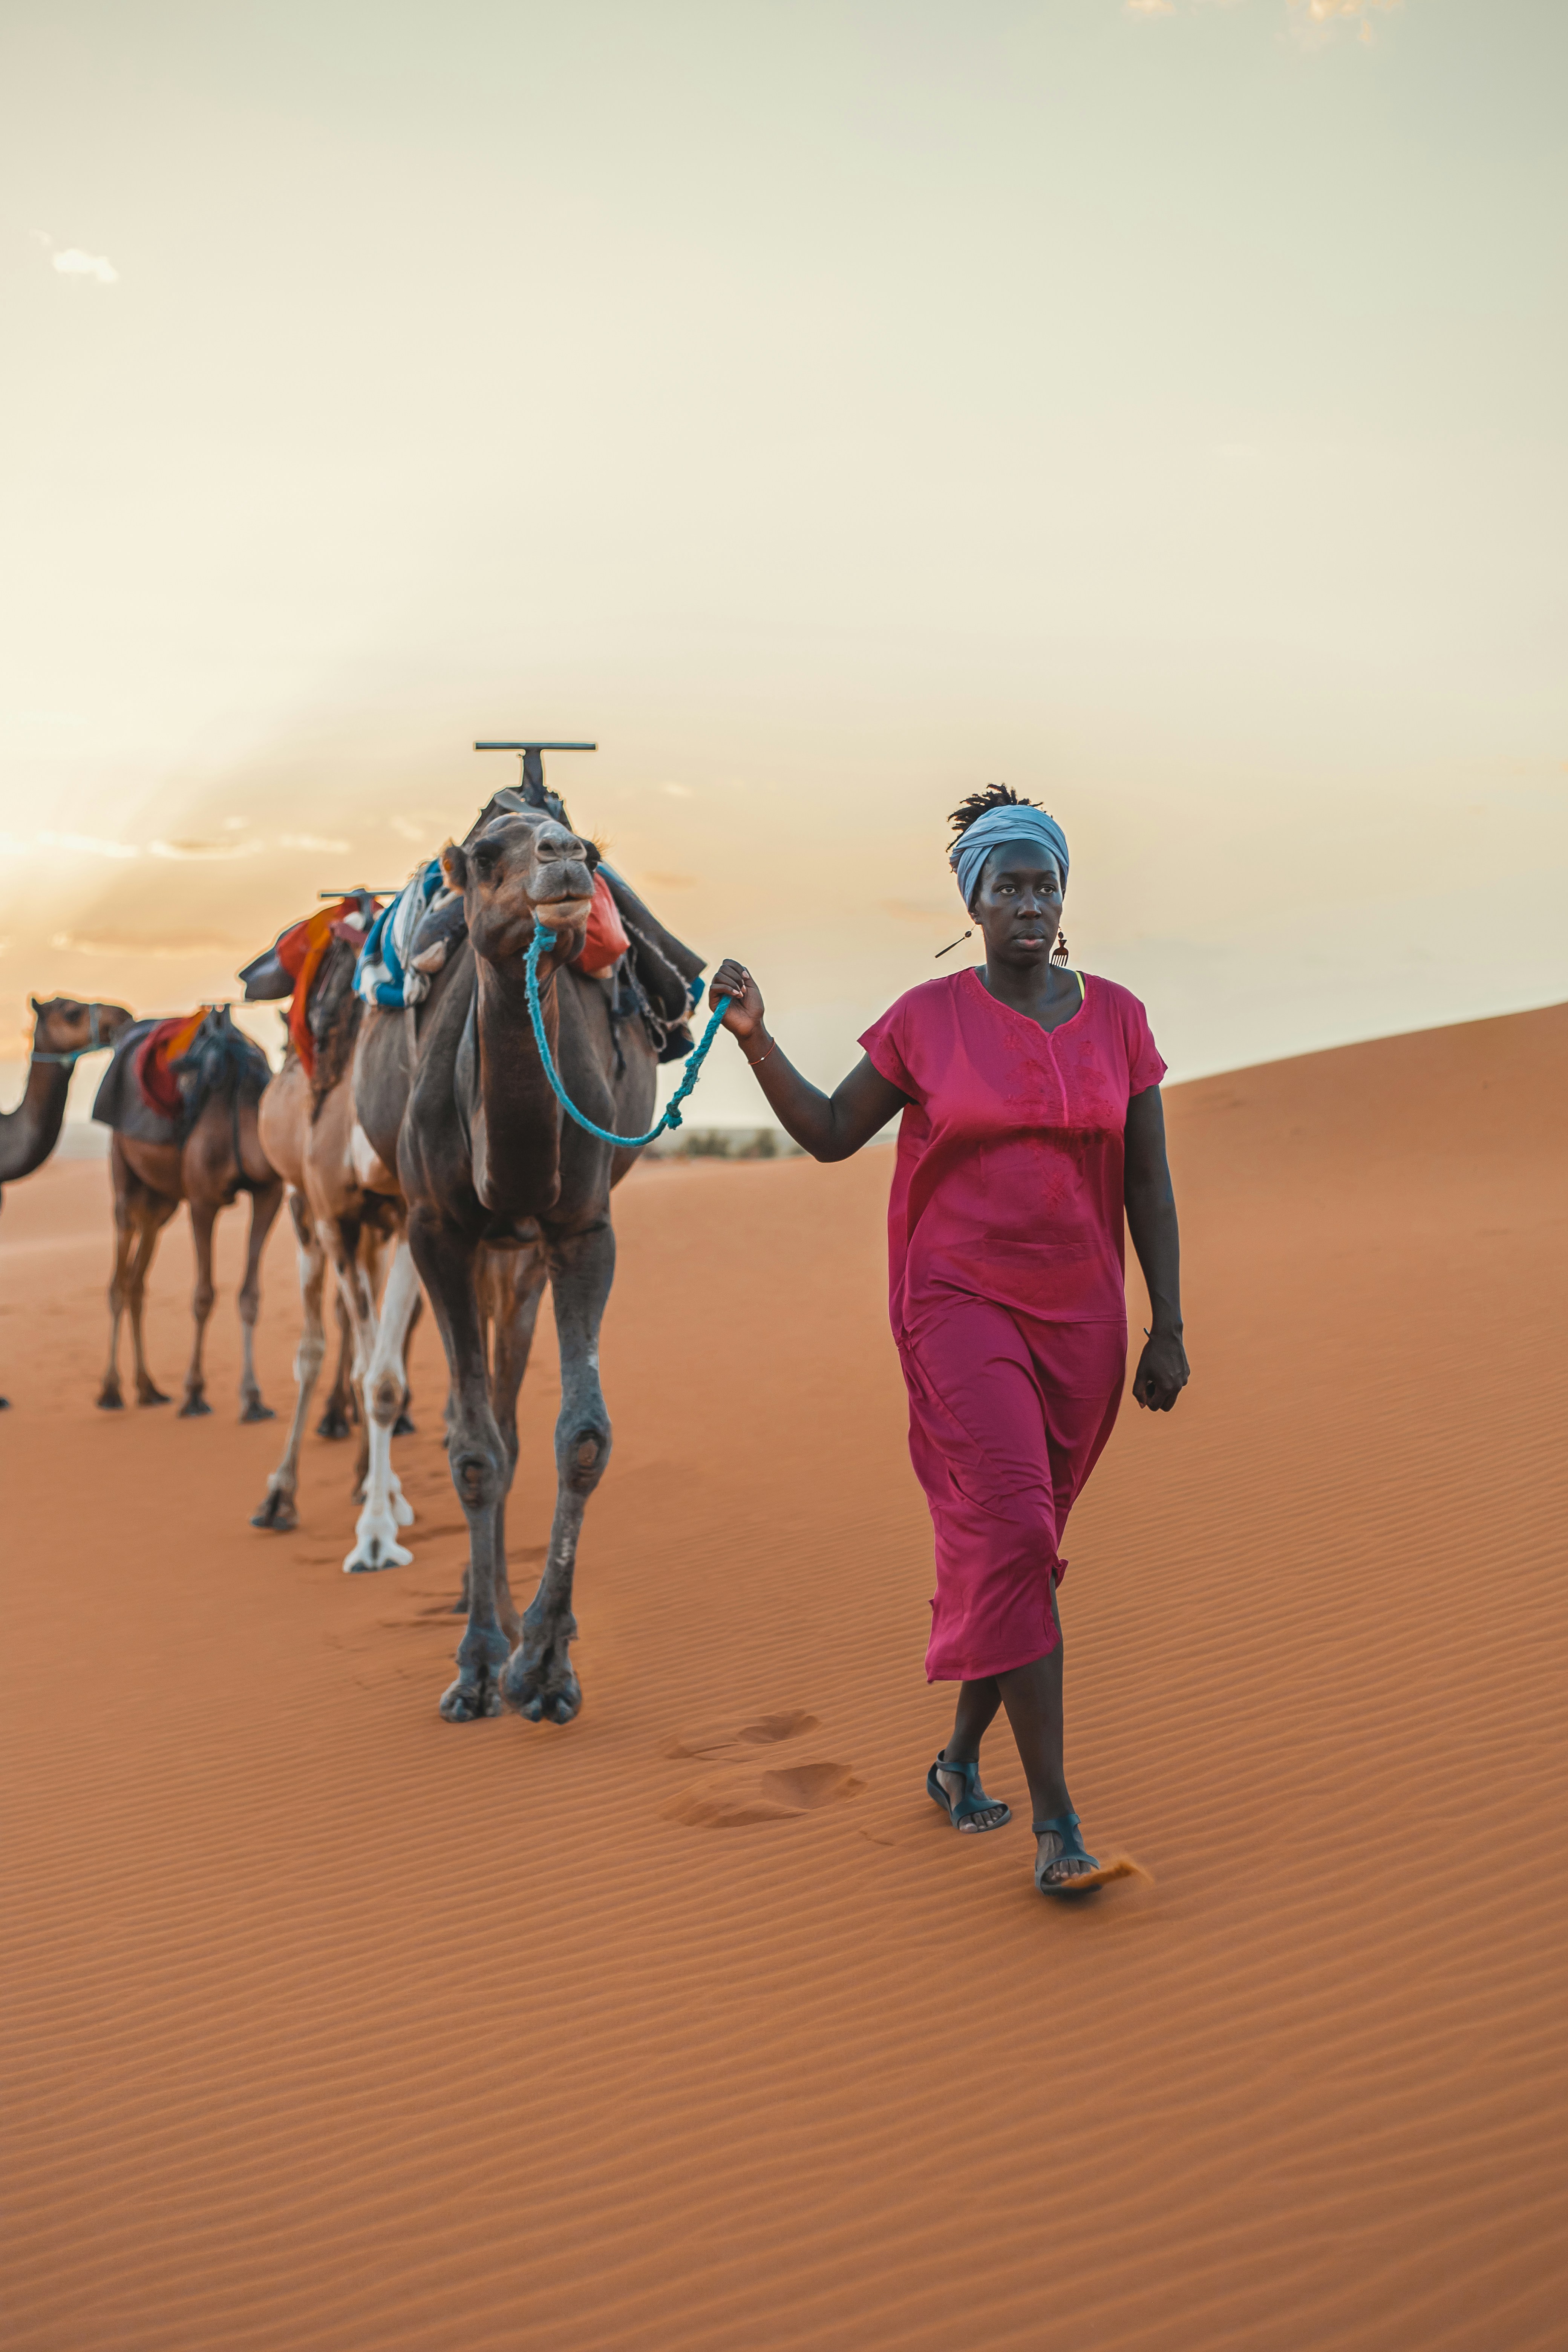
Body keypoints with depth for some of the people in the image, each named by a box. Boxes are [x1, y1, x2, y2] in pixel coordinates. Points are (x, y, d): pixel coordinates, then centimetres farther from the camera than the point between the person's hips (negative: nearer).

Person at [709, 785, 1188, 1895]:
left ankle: (963, 1759, 32)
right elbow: (832, 1133, 7)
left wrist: (1168, 1331, 4)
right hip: (960, 1305, -3)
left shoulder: (1116, 1016, 4)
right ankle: (1056, 1821, -11)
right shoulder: (927, 1019, -1)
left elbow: (1148, 1184, 6)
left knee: (1017, 1544, 11)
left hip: (1079, 1314, 3)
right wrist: (757, 1039, -7)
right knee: (1010, 1532, -15)